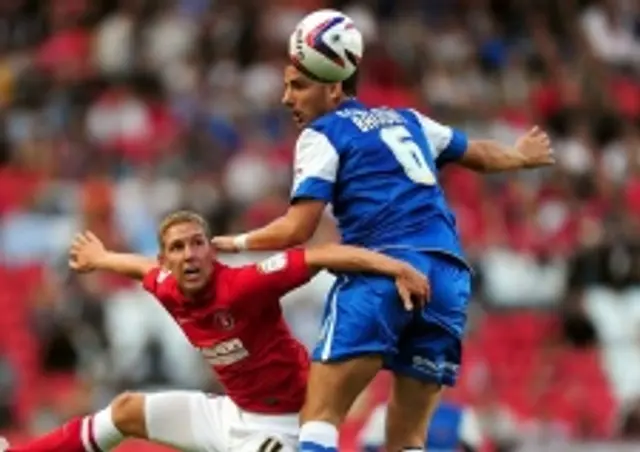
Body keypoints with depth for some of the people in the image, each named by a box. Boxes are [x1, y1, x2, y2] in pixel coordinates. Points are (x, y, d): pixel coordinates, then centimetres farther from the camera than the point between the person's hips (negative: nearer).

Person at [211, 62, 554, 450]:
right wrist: (519, 157, 62)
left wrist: (238, 243, 16)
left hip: (388, 269, -7)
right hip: (451, 276, 7)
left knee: (321, 414, -10)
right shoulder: (407, 121, 26)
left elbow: (298, 229, -1)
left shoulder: (322, 134, 7)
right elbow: (479, 153, 41)